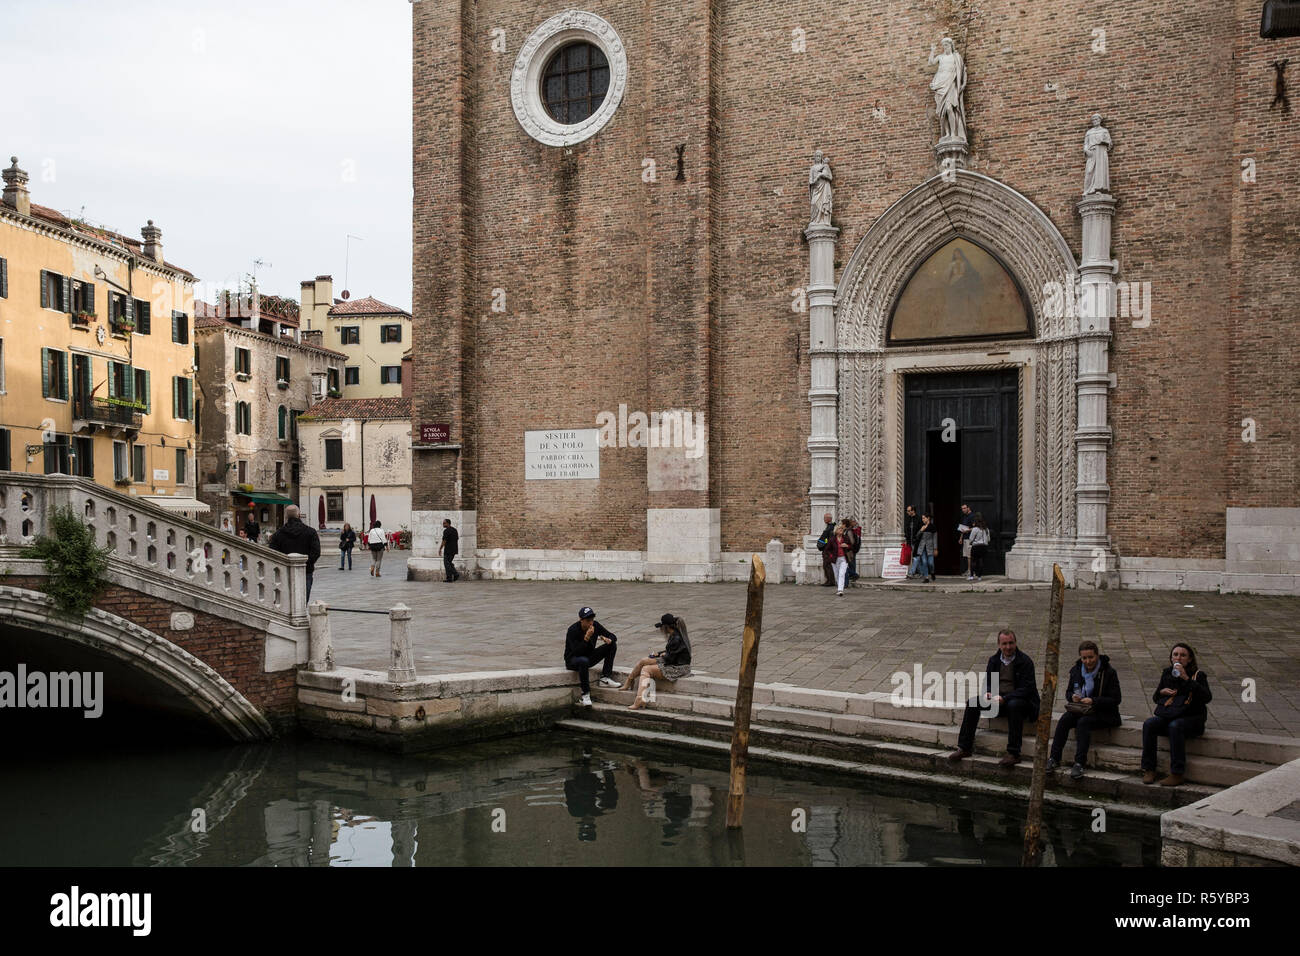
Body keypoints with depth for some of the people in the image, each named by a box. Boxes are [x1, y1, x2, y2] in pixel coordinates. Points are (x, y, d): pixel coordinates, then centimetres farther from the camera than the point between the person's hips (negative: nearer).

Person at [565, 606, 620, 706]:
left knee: (612, 644, -9)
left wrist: (608, 640, -23)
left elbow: (612, 636, 1)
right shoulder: (573, 630, -23)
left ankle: (605, 678, -12)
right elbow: (576, 652, -30)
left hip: (589, 657, 6)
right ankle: (585, 695, -31)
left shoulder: (595, 625, -8)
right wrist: (586, 638, -39)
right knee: (584, 661, -42)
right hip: (572, 660, -6)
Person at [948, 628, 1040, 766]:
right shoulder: (994, 660, 8)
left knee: (1014, 705, -38)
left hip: (1020, 700, -6)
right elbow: (987, 682, 14)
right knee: (973, 702, -14)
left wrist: (1004, 698, -26)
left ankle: (1013, 754, -36)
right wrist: (987, 693, -11)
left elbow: (1026, 689, -16)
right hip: (998, 699, 6)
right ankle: (964, 748, -12)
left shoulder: (1025, 661, -9)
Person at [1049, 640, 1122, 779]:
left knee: (1083, 722, -34)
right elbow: (1068, 692, 19)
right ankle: (1054, 758, -25)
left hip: (1103, 713, -5)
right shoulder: (1076, 670, 8)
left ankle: (1079, 763, -35)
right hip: (1080, 710, 5)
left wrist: (1093, 701, -21)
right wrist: (1072, 696, -7)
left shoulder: (1109, 672, -7)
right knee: (1064, 719, -25)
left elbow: (1115, 699, -9)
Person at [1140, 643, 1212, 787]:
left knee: (1175, 726, -36)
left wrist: (1187, 679, -23)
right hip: (1166, 715, 4)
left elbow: (1207, 698, -18)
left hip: (1190, 717, -4)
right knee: (1149, 724, -25)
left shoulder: (1198, 675, 0)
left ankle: (1177, 774, -31)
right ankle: (1149, 770, -22)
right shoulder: (1167, 673, 14)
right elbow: (1155, 698, 23)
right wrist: (1162, 692, -1)